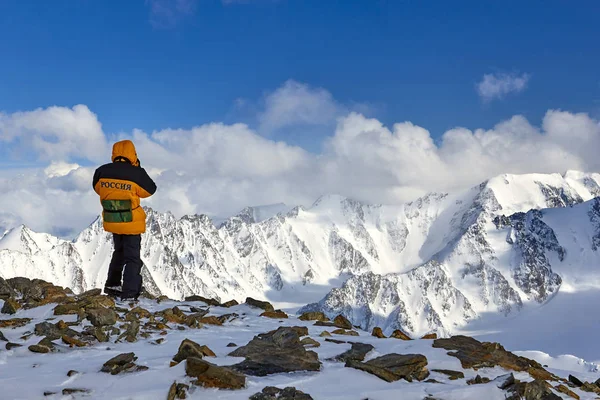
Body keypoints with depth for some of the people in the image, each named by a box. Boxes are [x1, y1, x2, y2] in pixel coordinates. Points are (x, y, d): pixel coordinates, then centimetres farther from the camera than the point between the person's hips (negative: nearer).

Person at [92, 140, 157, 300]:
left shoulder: (102, 172, -8)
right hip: (132, 223, -5)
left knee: (119, 252, 27)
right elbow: (150, 190, -3)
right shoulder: (136, 174, -20)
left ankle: (112, 285, 32)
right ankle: (129, 294, -1)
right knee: (132, 258, 4)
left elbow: (98, 189, 10)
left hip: (111, 221, 5)